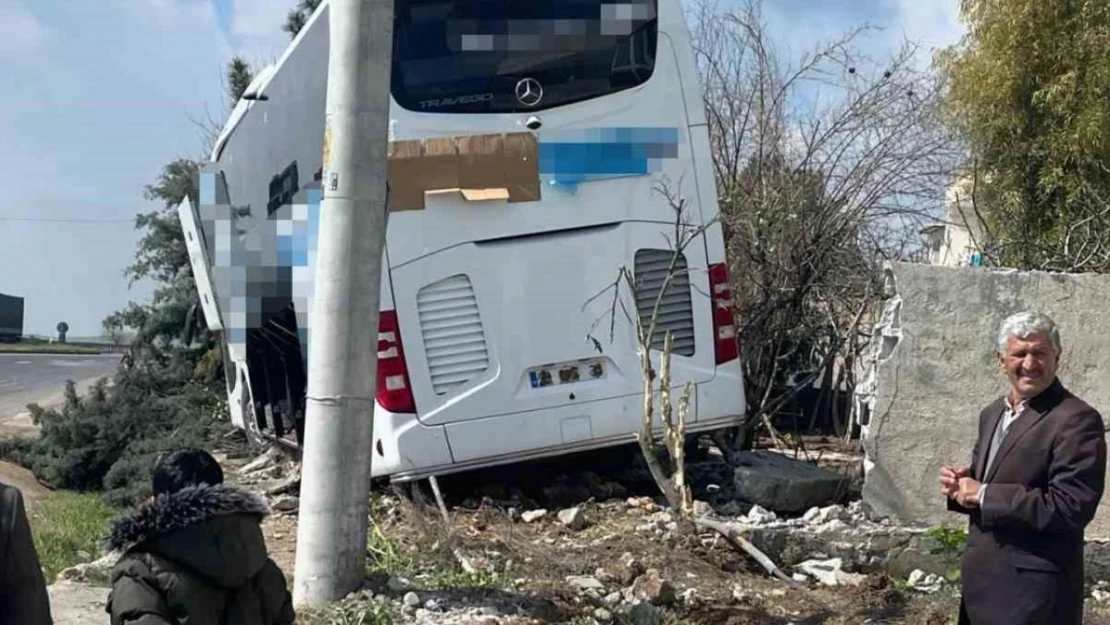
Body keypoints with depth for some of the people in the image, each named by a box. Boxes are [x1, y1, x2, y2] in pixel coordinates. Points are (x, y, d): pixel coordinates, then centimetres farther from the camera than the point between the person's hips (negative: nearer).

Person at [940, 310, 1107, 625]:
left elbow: (1071, 506, -23)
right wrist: (963, 484, -3)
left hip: (1034, 588, -8)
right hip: (983, 577, 8)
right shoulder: (992, 413, 12)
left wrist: (985, 495, -20)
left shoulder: (1077, 420, -15)